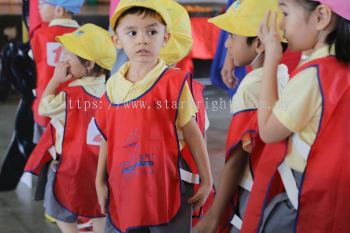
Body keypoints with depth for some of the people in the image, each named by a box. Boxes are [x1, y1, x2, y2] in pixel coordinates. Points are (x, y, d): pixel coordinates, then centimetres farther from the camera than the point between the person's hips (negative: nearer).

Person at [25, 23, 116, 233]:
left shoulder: (71, 95, -22)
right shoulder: (107, 90, -4)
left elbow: (43, 108, -8)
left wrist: (55, 80, -6)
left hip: (71, 166, -6)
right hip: (98, 163, 6)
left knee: (63, 215, 10)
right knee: (98, 212, 20)